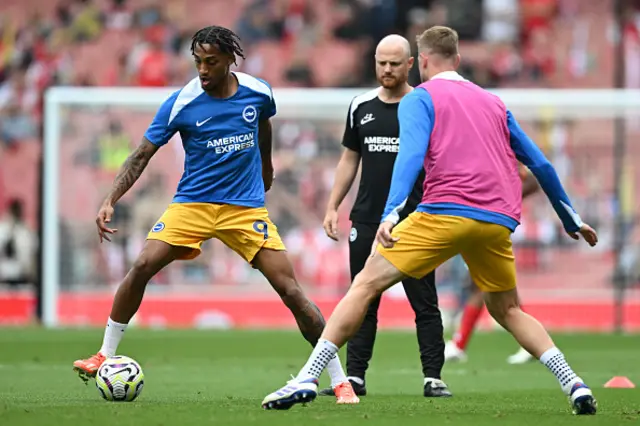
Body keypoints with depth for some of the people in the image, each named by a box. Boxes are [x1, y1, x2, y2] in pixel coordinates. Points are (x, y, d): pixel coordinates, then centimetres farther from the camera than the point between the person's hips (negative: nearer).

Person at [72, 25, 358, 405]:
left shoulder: (258, 92, -5)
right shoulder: (181, 104, -11)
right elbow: (142, 155, -9)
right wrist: (111, 201, -19)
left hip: (247, 208, 0)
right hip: (192, 203, 0)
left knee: (291, 290, -8)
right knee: (142, 267, -18)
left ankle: (340, 380, 0)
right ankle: (106, 356, 0)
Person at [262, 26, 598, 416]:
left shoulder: (420, 99, 9)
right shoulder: (494, 103, 24)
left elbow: (411, 154, -10)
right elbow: (539, 164, 25)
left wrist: (391, 212, -22)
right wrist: (572, 219, 34)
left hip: (446, 212, -5)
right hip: (499, 222, 5)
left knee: (366, 284, 0)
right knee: (508, 310, 23)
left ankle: (308, 379, -9)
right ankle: (575, 386, 8)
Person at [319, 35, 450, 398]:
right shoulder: (361, 107, 10)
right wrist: (333, 207, 11)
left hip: (414, 222, -4)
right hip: (367, 222, 4)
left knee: (425, 303, -2)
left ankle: (433, 378, 1)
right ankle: (355, 377, 10)